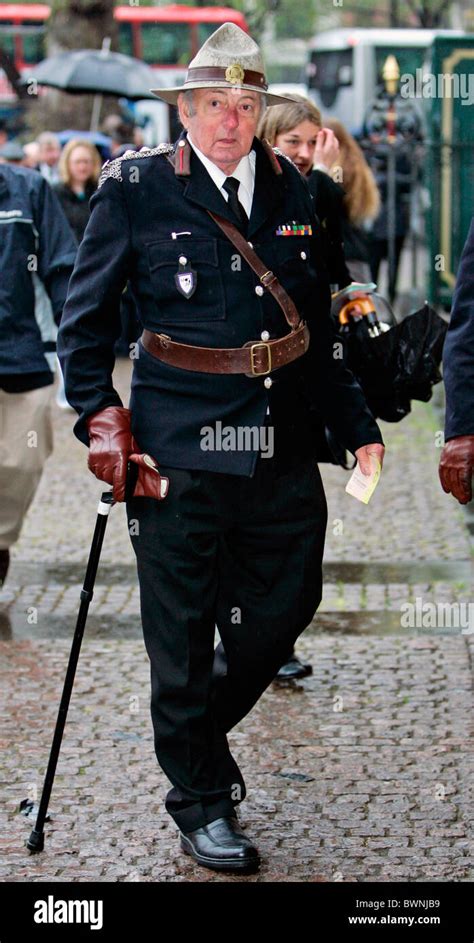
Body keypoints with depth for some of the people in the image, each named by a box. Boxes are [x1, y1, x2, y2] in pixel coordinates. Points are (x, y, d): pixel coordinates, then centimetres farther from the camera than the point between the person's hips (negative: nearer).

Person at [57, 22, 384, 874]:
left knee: (284, 606, 11)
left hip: (280, 448, 5)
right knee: (183, 634, 3)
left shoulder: (290, 190, 9)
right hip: (180, 448, -4)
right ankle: (200, 801, 20)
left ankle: (201, 731, 37)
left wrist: (356, 423, 12)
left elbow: (315, 324, 16)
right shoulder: (136, 188, -3)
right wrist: (101, 418, -8)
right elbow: (85, 318, 1)